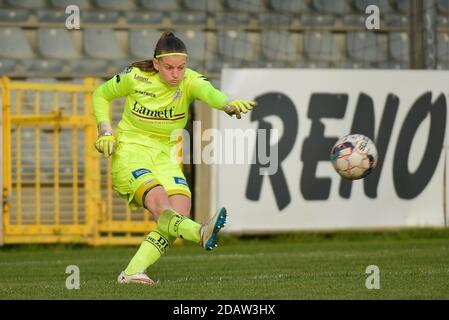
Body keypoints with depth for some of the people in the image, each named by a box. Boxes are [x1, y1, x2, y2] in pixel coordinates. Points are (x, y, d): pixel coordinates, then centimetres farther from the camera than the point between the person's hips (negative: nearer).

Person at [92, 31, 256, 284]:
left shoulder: (189, 81, -11)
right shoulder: (135, 77, -10)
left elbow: (209, 92, -36)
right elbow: (100, 95, 9)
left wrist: (229, 103, -58)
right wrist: (105, 130, -5)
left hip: (166, 156, 3)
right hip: (130, 152, -3)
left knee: (180, 210, -21)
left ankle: (132, 272, -20)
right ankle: (201, 233, -59)